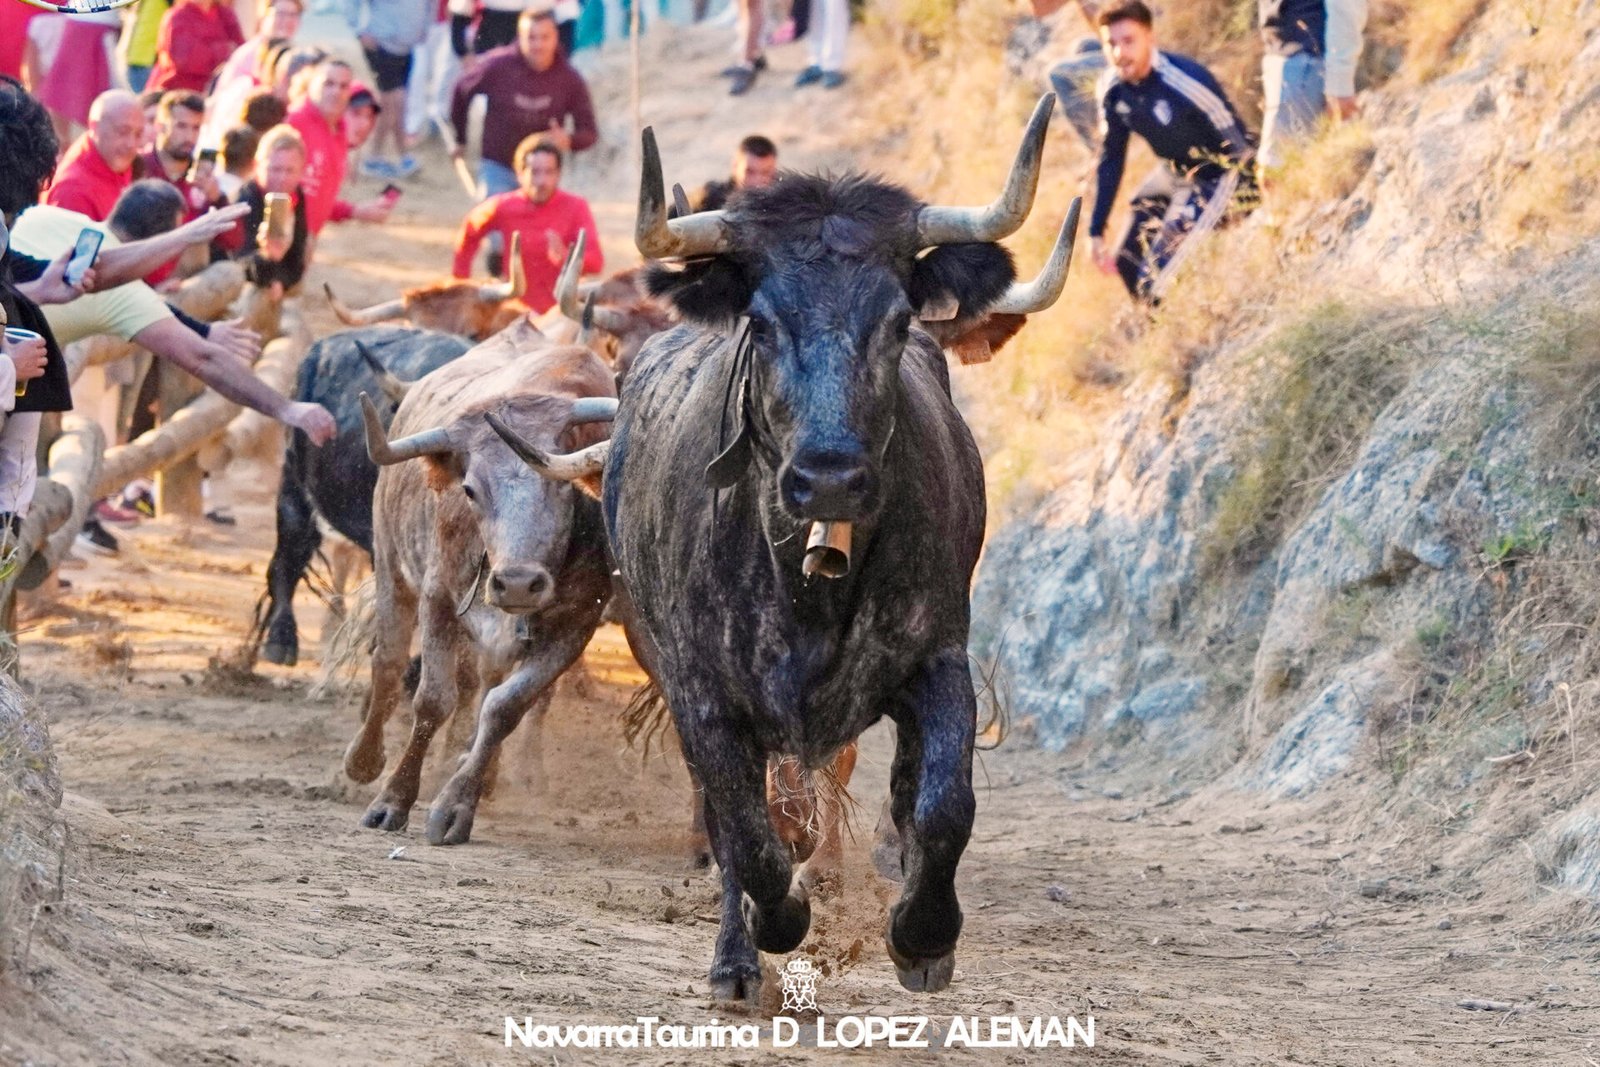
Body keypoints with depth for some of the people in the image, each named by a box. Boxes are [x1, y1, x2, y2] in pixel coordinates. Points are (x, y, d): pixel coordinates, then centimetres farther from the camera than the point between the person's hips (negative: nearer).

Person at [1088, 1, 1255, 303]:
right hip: (1175, 172, 7)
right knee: (1128, 263, 10)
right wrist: (1096, 232, 4)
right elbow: (1110, 159, 3)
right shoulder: (1112, 88, -10)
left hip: (1218, 175, -7)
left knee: (1159, 274, -16)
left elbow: (1237, 145, -24)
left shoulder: (1183, 80, -32)